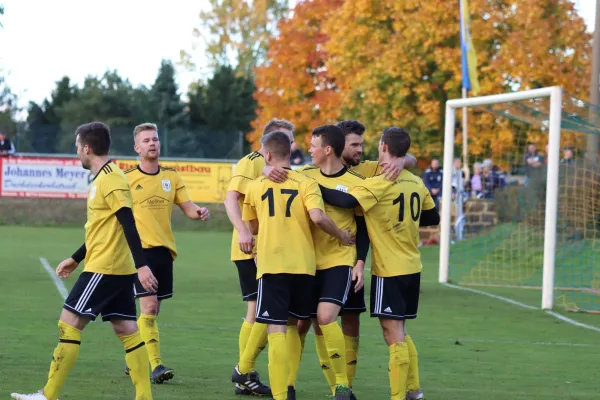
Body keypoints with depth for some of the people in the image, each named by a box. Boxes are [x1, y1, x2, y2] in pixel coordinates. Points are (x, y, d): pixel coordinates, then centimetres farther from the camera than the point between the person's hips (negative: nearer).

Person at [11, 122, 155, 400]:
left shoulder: (111, 180, -14)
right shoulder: (103, 179, 17)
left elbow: (128, 224, -21)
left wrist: (141, 266, -26)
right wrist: (75, 259, 29)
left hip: (104, 268, -10)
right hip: (119, 269, 10)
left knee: (69, 323, -6)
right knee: (126, 329, 6)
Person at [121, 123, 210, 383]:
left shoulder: (171, 177, 10)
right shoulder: (128, 179, -2)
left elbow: (188, 208, 8)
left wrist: (199, 212, -13)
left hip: (165, 250, 5)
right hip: (140, 249, -5)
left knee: (152, 312, 10)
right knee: (149, 307, -15)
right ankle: (155, 366, -17)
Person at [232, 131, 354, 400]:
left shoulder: (256, 187, 5)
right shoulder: (306, 183, 1)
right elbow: (317, 217, -15)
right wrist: (341, 236, 0)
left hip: (271, 264, -2)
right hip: (303, 265, 2)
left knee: (276, 329, -6)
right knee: (294, 325, 18)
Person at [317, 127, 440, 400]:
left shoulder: (379, 184, -16)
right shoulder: (416, 183, 6)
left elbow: (346, 201, -30)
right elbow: (432, 218, 16)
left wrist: (314, 188, -19)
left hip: (389, 270, -7)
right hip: (412, 267, 7)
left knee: (394, 334, -4)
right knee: (399, 333, 19)